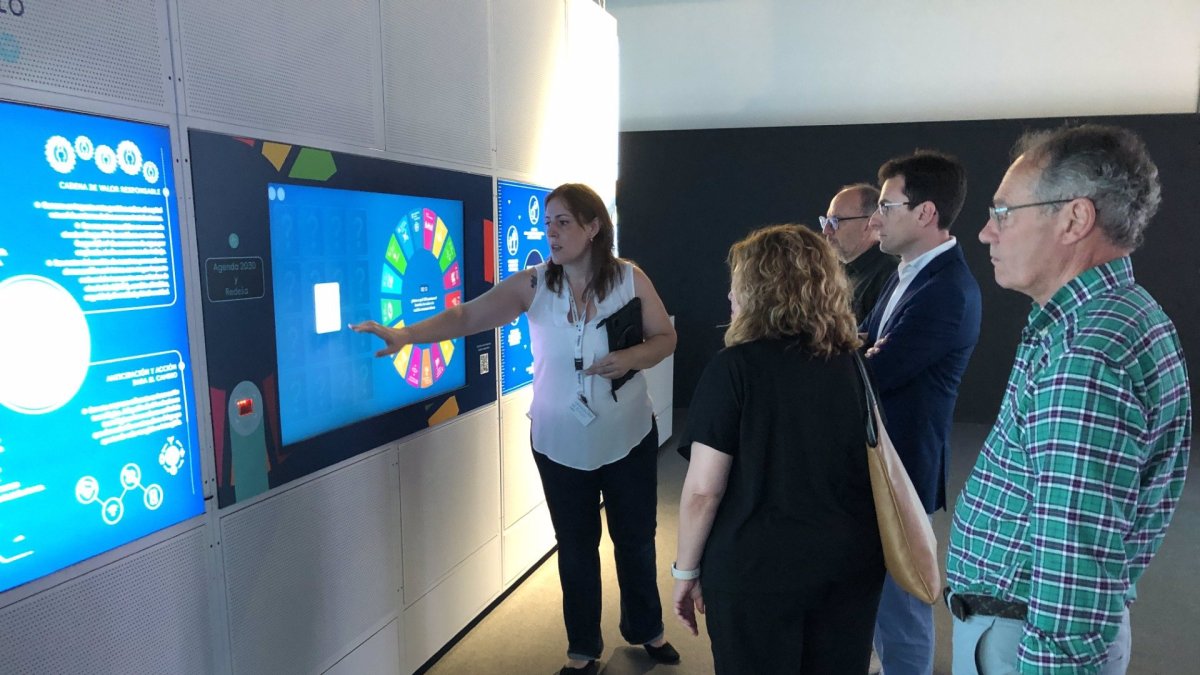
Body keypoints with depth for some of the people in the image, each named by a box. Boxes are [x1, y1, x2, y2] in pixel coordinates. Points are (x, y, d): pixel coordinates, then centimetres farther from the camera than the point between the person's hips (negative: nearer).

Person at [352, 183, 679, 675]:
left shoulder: (630, 279, -9)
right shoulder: (533, 284, -10)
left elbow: (665, 338, -1)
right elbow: (467, 316, -19)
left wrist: (631, 357, -21)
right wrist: (407, 334, -33)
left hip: (628, 438, 0)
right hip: (560, 443, 0)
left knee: (636, 539, 18)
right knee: (575, 546, 16)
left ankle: (646, 630, 44)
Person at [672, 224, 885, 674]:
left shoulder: (735, 367, -15)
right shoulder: (855, 363, 1)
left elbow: (703, 490, -16)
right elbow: (874, 467, 11)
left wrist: (686, 571, -4)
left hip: (756, 566, -5)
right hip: (851, 561, 5)